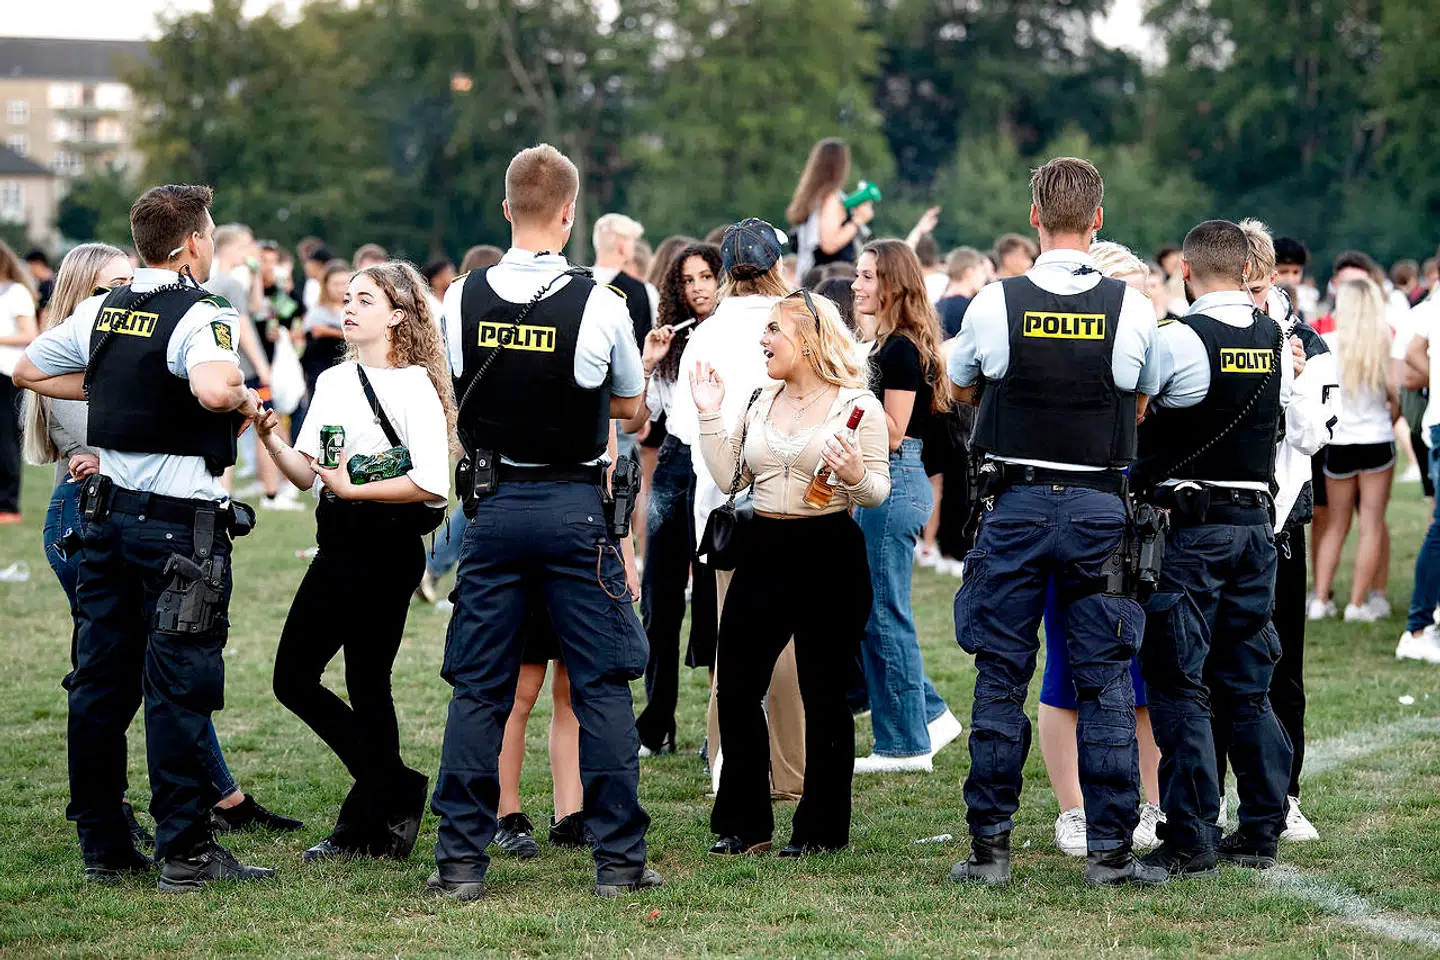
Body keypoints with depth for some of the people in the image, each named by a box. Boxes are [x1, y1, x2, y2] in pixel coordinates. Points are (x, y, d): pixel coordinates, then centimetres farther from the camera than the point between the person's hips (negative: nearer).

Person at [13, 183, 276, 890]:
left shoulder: (100, 311, 7)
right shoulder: (200, 316, -14)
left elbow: (29, 371, 19)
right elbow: (211, 389, -34)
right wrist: (244, 397, -13)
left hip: (107, 509, 7)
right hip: (181, 520, -7)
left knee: (100, 682, 11)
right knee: (178, 688, -3)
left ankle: (102, 845, 17)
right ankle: (185, 852, -1)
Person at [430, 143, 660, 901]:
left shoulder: (462, 299, -2)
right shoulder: (598, 304, -10)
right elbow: (630, 408, 5)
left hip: (492, 507, 2)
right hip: (575, 508, -2)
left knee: (477, 687, 8)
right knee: (602, 684, 4)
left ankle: (460, 860, 7)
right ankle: (618, 859, 5)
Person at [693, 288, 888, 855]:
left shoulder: (857, 405, -4)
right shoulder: (759, 403, 13)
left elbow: (878, 491, -4)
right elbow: (729, 477, 9)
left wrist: (856, 476, -25)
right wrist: (709, 416, 5)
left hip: (829, 554, -6)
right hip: (764, 552, 6)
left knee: (824, 696, 2)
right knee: (736, 689, 4)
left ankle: (822, 829, 12)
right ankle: (744, 825, 14)